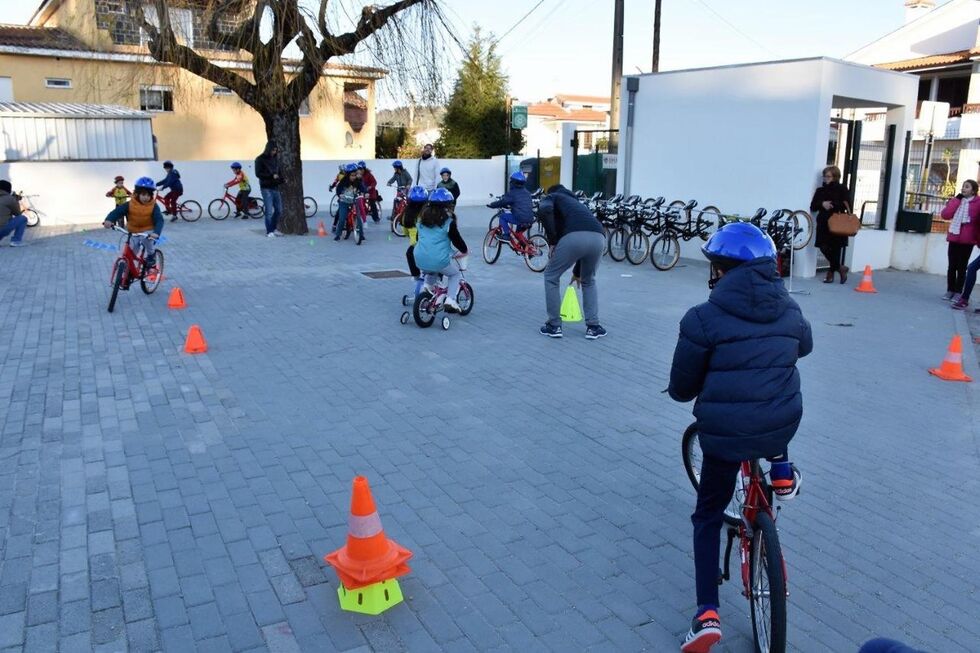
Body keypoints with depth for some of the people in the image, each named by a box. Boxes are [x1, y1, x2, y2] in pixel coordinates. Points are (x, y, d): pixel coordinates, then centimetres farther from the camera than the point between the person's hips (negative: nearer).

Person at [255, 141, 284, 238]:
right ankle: (269, 232, 4)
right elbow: (258, 174, -11)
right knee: (269, 211, -6)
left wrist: (282, 179, 2)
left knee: (279, 210, 7)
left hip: (275, 188, 6)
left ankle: (274, 229, 22)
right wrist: (272, 176, -17)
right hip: (266, 188, -6)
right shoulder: (260, 159, -4)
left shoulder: (275, 159, 15)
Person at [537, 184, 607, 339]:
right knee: (588, 281, 31)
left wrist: (552, 241, 6)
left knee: (551, 277, 19)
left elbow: (544, 210, -2)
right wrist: (577, 272, 62)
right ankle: (593, 327, 26)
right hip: (598, 237, 5)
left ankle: (554, 326, 22)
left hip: (574, 237, -5)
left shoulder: (551, 197, 27)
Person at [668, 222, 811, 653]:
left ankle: (707, 614, 11)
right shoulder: (789, 310, 2)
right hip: (782, 428, 4)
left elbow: (681, 388, -6)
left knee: (708, 517, 17)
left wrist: (686, 390, 18)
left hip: (724, 434, -3)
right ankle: (782, 473, 30)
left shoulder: (703, 319, -13)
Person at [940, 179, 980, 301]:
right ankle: (950, 291, 15)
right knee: (951, 266, 7)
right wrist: (957, 199, -5)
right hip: (954, 238, 4)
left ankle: (958, 293, 7)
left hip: (967, 241, -4)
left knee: (961, 267, 2)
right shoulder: (956, 200, 9)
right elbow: (945, 215, -4)